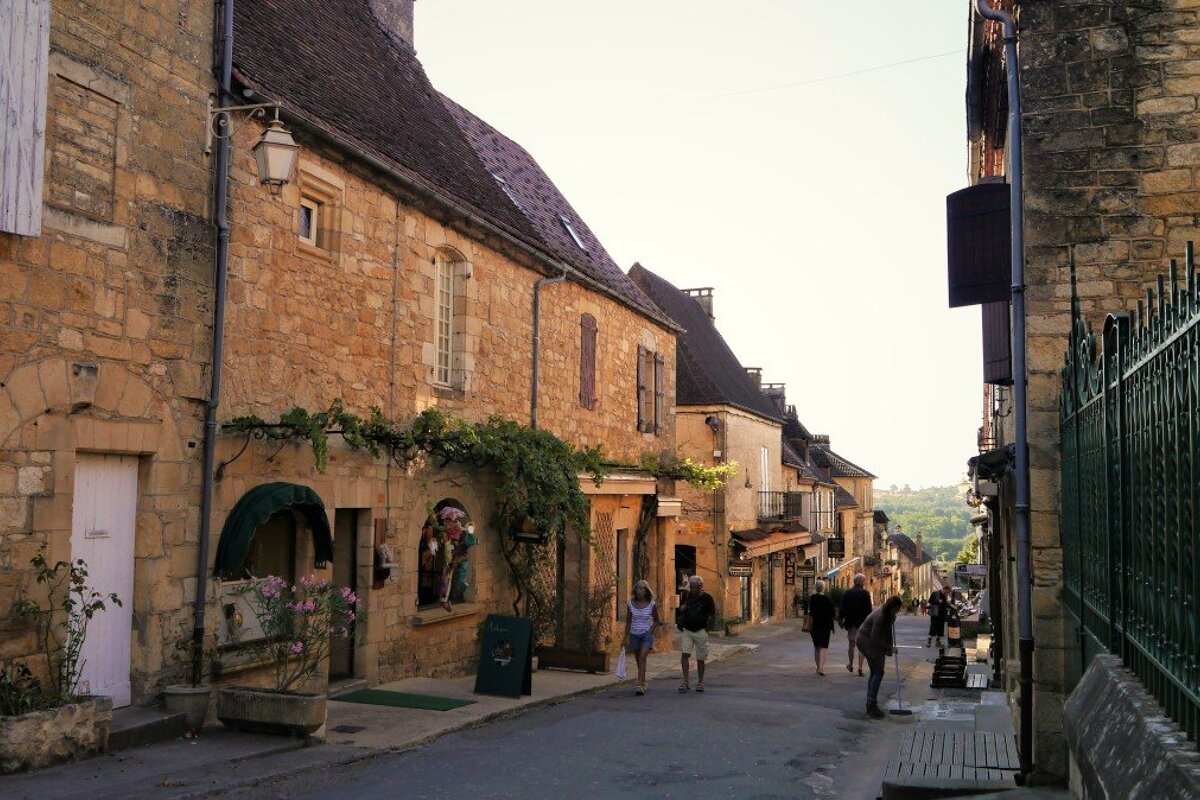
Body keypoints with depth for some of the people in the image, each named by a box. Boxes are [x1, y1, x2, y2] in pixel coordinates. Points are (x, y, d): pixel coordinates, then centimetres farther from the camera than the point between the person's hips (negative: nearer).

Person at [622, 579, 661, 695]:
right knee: (639, 661, 11)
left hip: (647, 635, -3)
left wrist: (651, 630, -10)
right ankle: (643, 683, 28)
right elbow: (628, 622, 7)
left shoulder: (652, 604, -6)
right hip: (634, 635, 3)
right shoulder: (631, 603, 0)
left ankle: (640, 685, -24)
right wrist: (626, 638, 6)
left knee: (642, 657, -19)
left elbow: (656, 621, 7)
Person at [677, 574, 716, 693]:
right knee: (685, 655, -10)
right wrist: (682, 608, 0)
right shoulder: (687, 595, 6)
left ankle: (700, 683, 17)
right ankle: (685, 682, -9)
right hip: (687, 630, 3)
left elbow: (713, 614, 3)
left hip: (701, 631, -2)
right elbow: (681, 609, 20)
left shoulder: (707, 597, -4)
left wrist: (707, 621, -9)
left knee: (700, 658, 4)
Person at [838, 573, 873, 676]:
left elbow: (842, 608, 4)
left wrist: (840, 619, 13)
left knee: (851, 644, 17)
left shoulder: (847, 593, 1)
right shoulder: (865, 593, -9)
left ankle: (850, 665, 28)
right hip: (862, 623, -3)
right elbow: (868, 609, -9)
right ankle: (860, 668, -2)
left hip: (850, 623, 3)